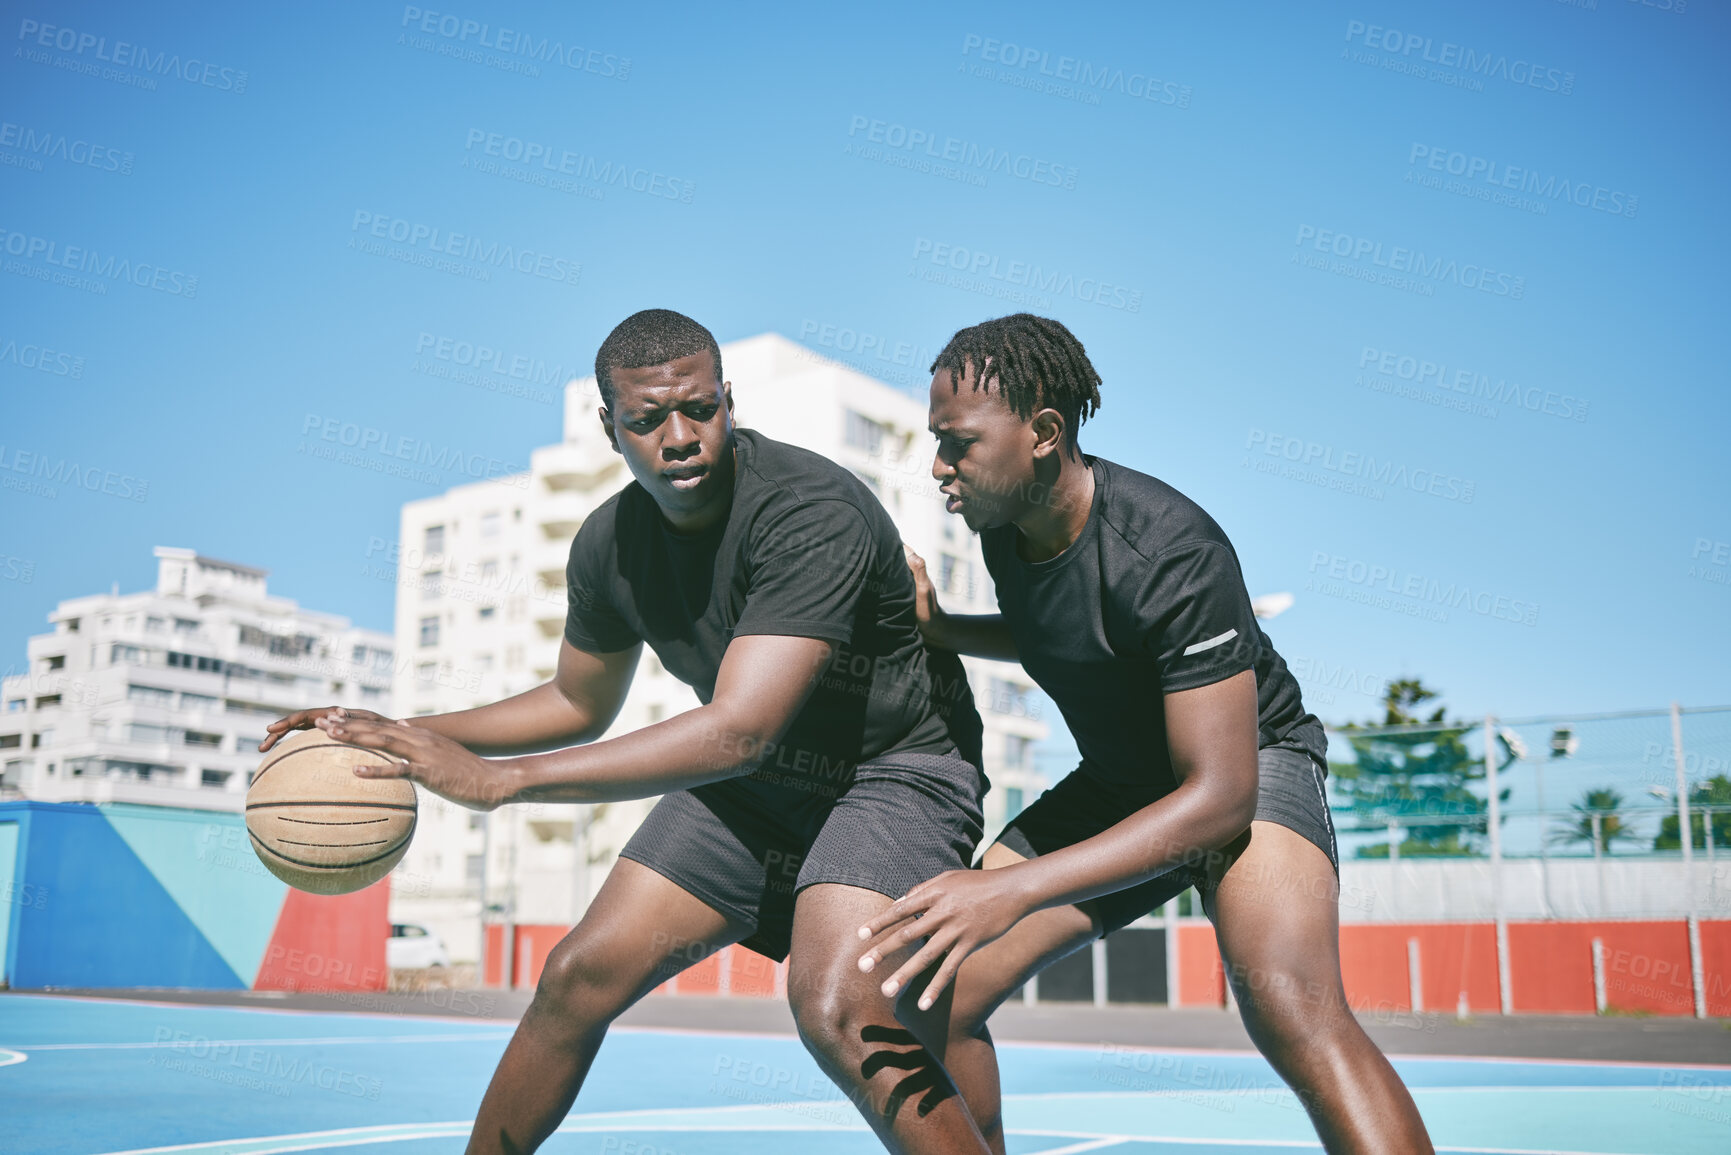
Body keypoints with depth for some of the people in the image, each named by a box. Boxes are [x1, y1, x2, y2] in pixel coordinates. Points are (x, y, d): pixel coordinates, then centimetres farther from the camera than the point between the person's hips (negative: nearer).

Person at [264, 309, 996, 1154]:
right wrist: (409, 735, 0)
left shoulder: (813, 513, -29)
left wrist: (498, 780, -35)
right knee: (582, 975, 1)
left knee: (835, 1008, -30)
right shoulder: (610, 543, -7)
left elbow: (738, 728, -36)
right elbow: (579, 703, 12)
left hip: (899, 768, -6)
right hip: (752, 776, 6)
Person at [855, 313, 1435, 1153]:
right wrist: (940, 630, -3)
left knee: (1291, 1007, -36)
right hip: (1119, 783, 7)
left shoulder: (1170, 553, -31)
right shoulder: (1004, 527, -8)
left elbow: (1222, 796, -35)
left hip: (1249, 766, -7)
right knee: (936, 988, -2)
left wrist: (1015, 889, -43)